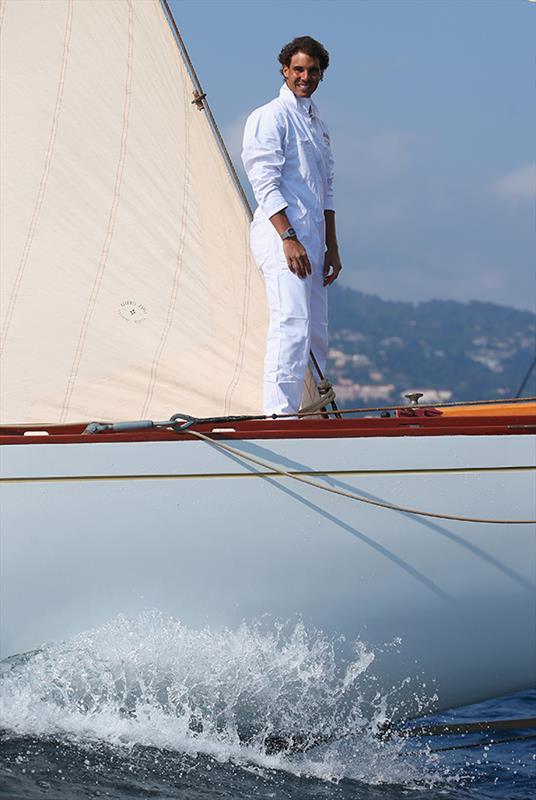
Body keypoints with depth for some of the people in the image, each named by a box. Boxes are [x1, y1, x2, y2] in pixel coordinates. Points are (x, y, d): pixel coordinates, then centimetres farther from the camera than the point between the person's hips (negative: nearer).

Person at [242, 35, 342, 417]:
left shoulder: (319, 125, 21)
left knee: (317, 332, 9)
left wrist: (332, 247, 18)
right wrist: (289, 238, -20)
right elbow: (265, 183, -13)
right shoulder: (270, 117, -5)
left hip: (312, 238, 9)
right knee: (292, 325, -19)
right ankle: (280, 416, -21)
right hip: (280, 233, -9)